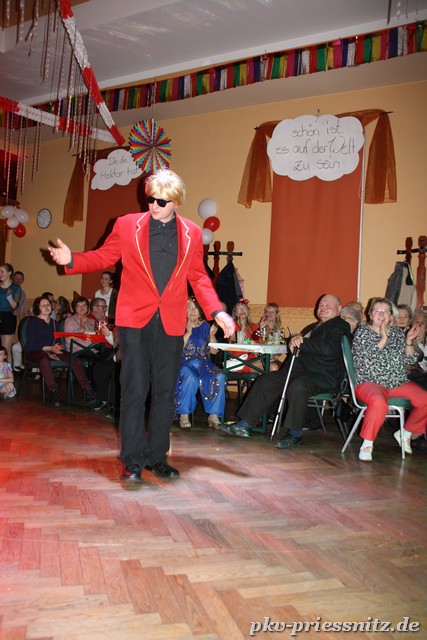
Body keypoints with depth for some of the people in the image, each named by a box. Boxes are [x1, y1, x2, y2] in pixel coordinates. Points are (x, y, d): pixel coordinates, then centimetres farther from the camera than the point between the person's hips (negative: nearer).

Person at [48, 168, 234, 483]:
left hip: (171, 323, 2)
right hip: (135, 319, -2)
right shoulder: (127, 225, 4)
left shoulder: (192, 233, 8)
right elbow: (102, 257, 8)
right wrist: (72, 259, -11)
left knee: (165, 393, 8)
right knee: (134, 391, -2)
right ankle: (132, 461, 10)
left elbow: (199, 277, 11)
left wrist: (217, 311, 0)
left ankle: (157, 457, 22)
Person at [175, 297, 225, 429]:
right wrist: (188, 332, -14)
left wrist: (212, 335, -6)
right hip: (185, 363, -3)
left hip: (203, 363, 4)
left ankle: (213, 415, -20)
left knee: (220, 377, -25)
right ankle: (184, 416, -21)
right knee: (191, 379, -36)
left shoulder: (205, 326, 13)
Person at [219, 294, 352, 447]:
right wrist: (294, 340, -3)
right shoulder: (312, 327, 29)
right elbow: (294, 345, 23)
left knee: (297, 385, -37)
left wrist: (301, 342, -9)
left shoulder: (340, 326, 1)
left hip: (322, 376, -8)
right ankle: (245, 425, -3)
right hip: (298, 371, 8)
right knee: (265, 381, -4)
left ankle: (295, 434, -22)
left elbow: (329, 349, -17)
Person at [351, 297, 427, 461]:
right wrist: (383, 340, -17)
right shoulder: (362, 332, 3)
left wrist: (409, 341, -5)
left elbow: (409, 360, 11)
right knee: (379, 402, -38)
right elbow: (364, 358, -13)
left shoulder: (398, 332, 16)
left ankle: (405, 432, 9)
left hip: (399, 383, 6)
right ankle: (367, 443, -19)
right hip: (370, 383, -5)